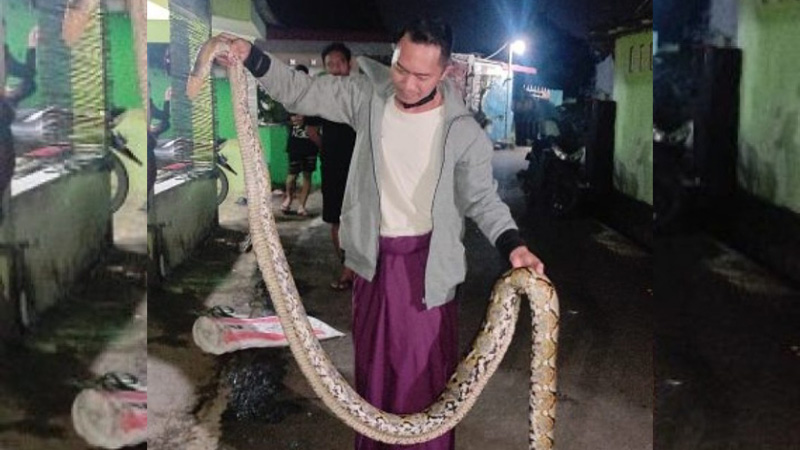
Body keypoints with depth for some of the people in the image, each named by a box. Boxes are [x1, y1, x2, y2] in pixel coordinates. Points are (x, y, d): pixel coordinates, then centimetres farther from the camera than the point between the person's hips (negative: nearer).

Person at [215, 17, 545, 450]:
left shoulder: (464, 132, -16)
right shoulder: (369, 96, -7)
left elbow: (482, 199, -12)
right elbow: (302, 92, -1)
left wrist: (512, 244, -30)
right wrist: (251, 57, -16)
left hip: (426, 260, -4)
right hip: (373, 255, 4)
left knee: (425, 361, 4)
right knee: (372, 355, 19)